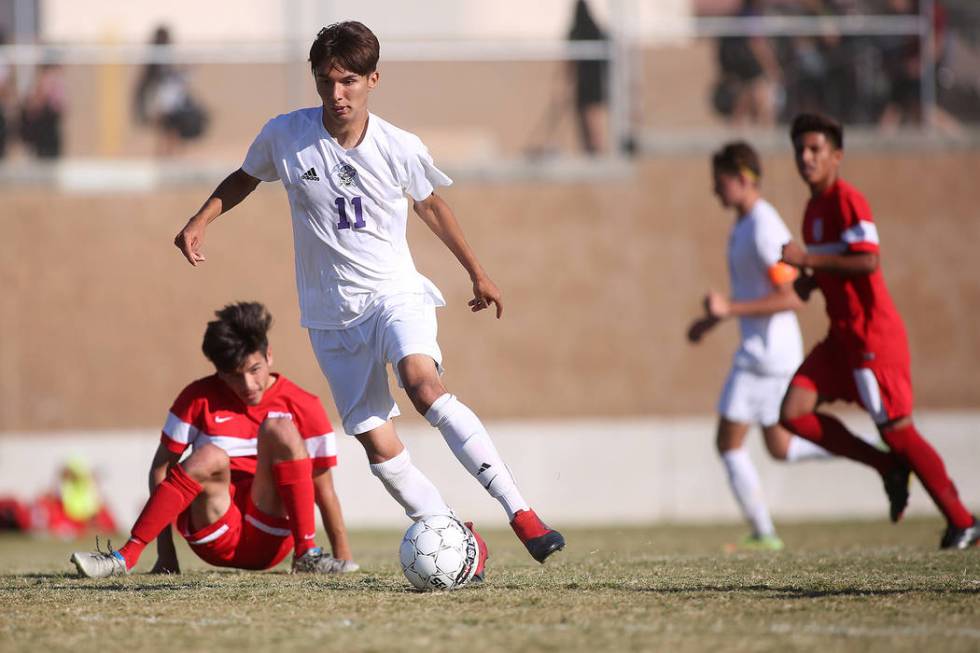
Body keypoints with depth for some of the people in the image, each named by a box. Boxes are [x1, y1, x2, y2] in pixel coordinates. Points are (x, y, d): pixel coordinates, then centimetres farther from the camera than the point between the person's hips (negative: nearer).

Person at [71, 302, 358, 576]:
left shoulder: (303, 407, 0)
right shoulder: (200, 398, 0)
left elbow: (324, 491, 1)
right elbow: (160, 468, 0)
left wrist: (343, 558, -7)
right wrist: (165, 555, -7)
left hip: (269, 539, 0)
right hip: (215, 536, 0)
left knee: (278, 427, -22)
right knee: (210, 458, -33)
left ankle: (307, 552, -24)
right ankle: (125, 557, -36)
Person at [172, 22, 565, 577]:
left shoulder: (401, 149, -7)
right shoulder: (285, 136, -6)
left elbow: (431, 206, 12)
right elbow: (245, 178, 16)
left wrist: (478, 274, 21)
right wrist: (201, 221, 0)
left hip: (397, 293, -2)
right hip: (334, 313, 2)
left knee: (422, 382, -31)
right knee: (379, 444, -6)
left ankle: (518, 511, -33)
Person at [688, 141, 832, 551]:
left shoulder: (764, 229, -18)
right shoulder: (744, 225, 14)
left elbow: (791, 298, -23)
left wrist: (729, 309, -25)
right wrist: (714, 318, 20)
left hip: (766, 351, -10)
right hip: (758, 349, 10)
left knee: (729, 444, -5)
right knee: (781, 448, 15)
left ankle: (763, 533, 0)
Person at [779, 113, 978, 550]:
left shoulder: (846, 199, -13)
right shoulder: (814, 207, 15)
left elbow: (868, 261, -24)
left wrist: (807, 259, -24)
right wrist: (810, 281, 8)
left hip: (872, 335, -9)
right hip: (843, 336, 9)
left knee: (896, 430, -6)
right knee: (794, 412, -4)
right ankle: (889, 468, 6)